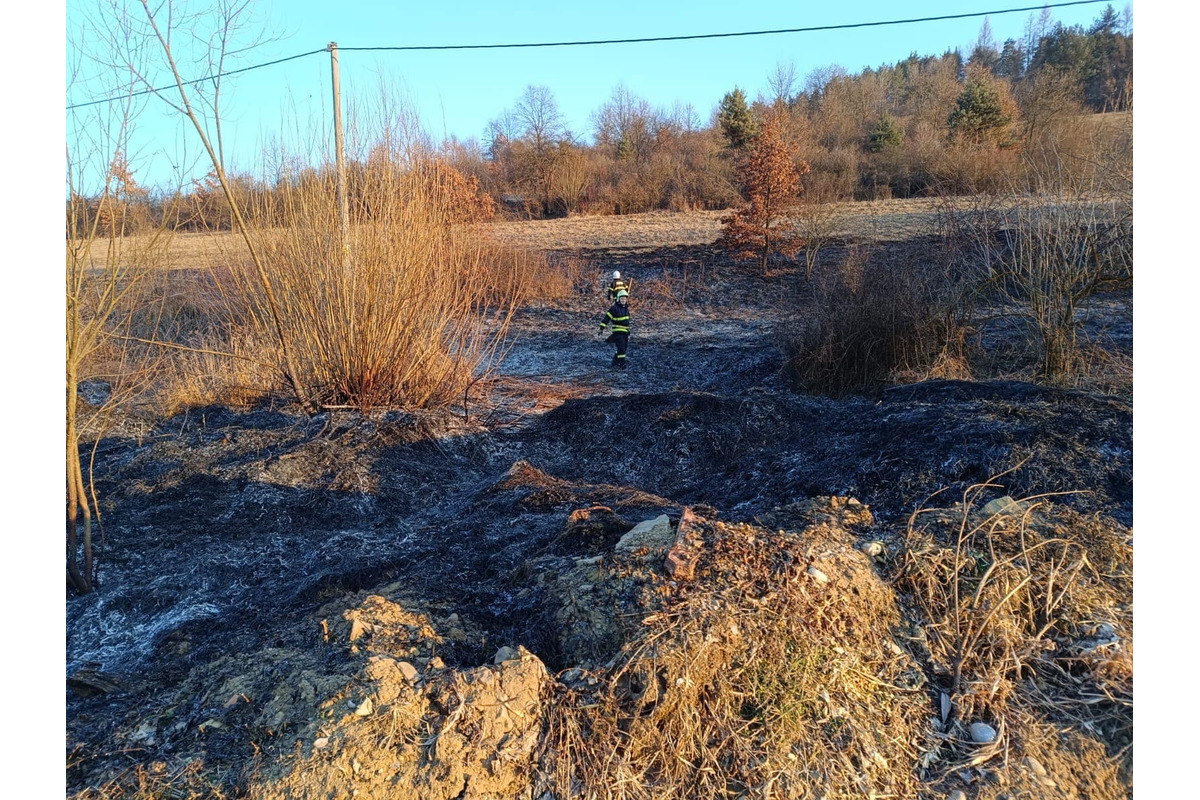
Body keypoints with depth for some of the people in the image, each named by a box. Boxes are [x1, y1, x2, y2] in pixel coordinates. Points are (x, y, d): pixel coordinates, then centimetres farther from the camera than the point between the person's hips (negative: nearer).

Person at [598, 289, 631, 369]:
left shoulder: (626, 308, 11)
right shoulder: (614, 308, -13)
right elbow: (607, 317, -15)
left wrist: (628, 331, 29)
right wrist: (602, 328, -21)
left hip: (625, 332, 8)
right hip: (617, 331, -8)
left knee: (624, 347, 11)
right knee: (621, 348, -14)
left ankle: (615, 362, 23)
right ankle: (621, 364, -10)